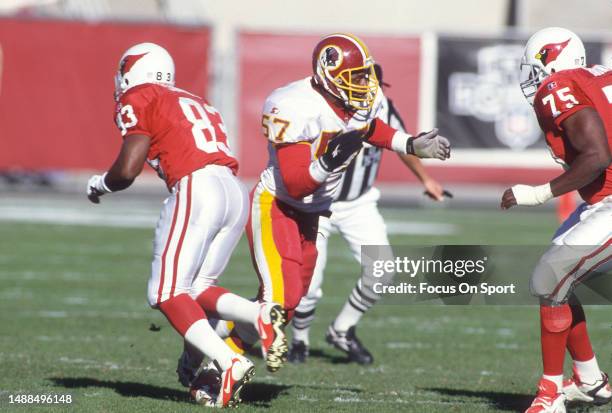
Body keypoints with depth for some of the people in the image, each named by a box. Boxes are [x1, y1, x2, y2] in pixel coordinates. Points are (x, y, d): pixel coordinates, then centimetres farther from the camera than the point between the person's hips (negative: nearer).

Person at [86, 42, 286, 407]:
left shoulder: (138, 100, 8)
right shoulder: (196, 102, 30)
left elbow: (127, 170, 0)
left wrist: (99, 185, 21)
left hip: (196, 188, -7)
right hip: (236, 192, 7)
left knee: (167, 293, -3)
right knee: (196, 287, 15)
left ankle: (230, 364, -22)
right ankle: (260, 315, -11)